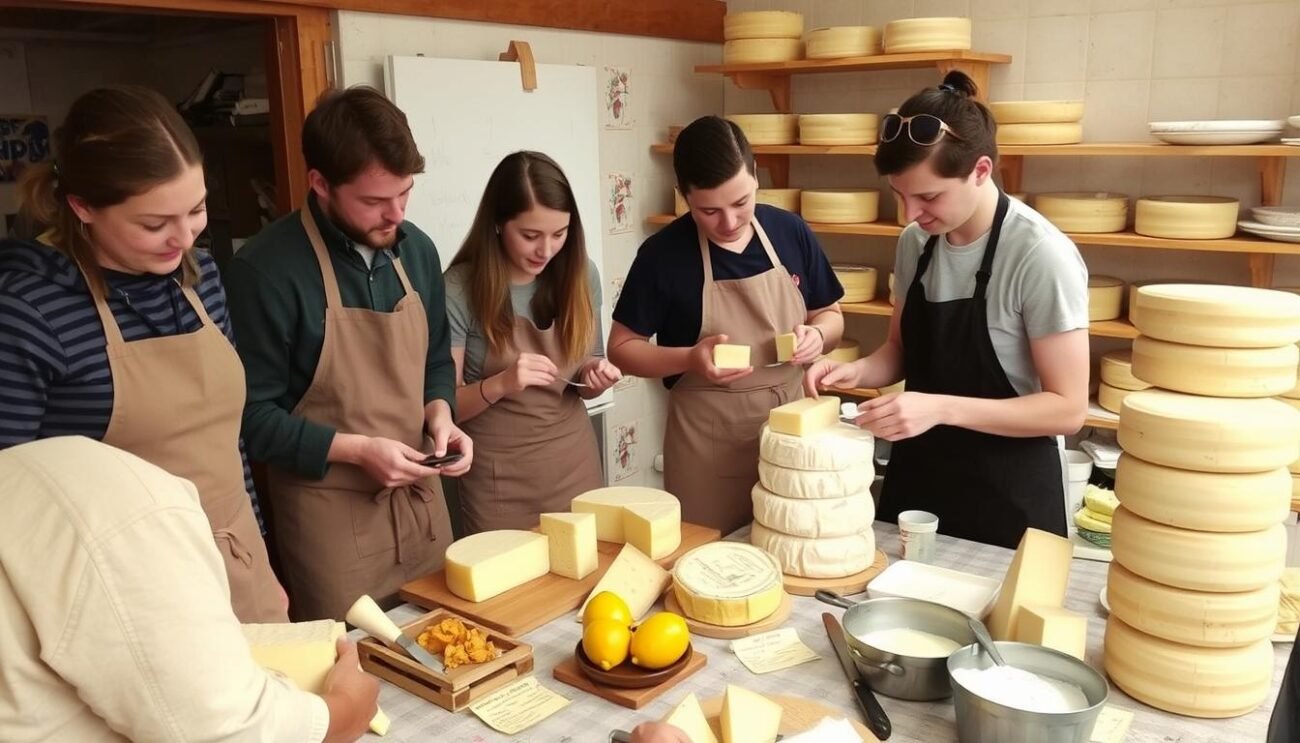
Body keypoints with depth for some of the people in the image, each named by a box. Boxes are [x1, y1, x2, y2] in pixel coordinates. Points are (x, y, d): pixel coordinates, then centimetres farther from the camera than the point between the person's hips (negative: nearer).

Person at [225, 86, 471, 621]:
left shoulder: (415, 249, 3)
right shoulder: (265, 270, -17)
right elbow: (251, 415, -14)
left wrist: (439, 416, -5)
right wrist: (356, 449, -20)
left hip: (421, 500, 6)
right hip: (332, 516, -6)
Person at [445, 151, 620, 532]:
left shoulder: (581, 275, -3)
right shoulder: (460, 290, -15)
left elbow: (582, 383, 9)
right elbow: (444, 403, -11)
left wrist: (594, 376, -13)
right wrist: (498, 385, -28)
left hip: (574, 459, 4)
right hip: (499, 474, -3)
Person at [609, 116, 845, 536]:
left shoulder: (791, 233, -1)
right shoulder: (663, 254, -11)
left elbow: (830, 316, 10)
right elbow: (622, 347, -4)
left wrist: (816, 336, -12)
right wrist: (690, 358, -21)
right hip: (707, 444, -3)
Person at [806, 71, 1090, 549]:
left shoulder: (1042, 256, -21)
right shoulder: (915, 242, -2)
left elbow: (1067, 408, -19)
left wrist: (941, 407, -29)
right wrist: (858, 371, -10)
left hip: (1007, 495, -6)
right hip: (916, 476, 6)